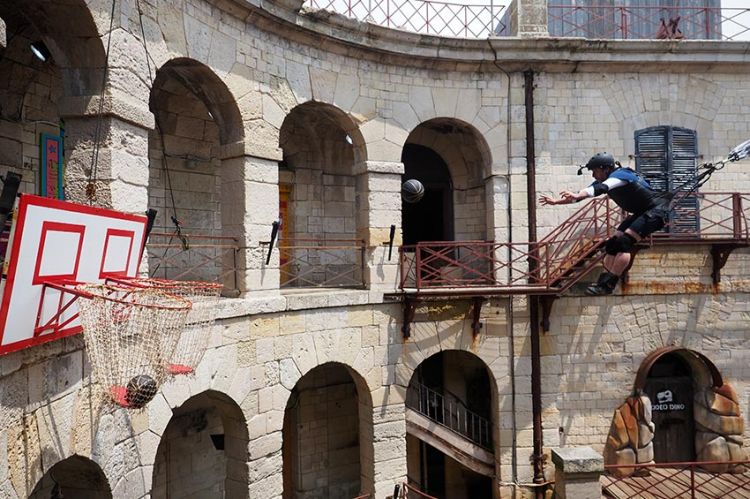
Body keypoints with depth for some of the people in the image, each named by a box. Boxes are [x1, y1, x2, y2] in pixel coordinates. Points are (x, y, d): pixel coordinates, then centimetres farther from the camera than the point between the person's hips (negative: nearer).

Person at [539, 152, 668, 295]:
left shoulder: (620, 174, -23)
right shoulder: (603, 181, 4)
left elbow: (602, 188, -42)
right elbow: (584, 192, 8)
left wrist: (577, 195, -57)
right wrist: (555, 201, 4)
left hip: (657, 209, -10)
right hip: (641, 212, 10)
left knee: (624, 242, -22)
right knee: (613, 244, 0)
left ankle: (607, 285, -21)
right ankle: (603, 281, 2)